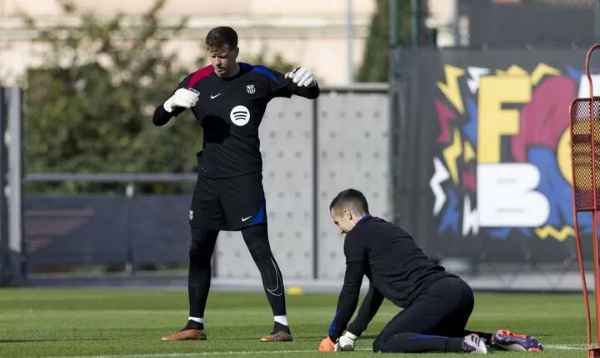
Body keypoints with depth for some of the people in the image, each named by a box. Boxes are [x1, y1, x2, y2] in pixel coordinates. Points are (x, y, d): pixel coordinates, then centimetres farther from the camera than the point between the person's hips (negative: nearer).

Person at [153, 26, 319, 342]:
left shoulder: (257, 79, -2)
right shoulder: (197, 82, 4)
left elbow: (310, 94, 2)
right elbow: (158, 119, 6)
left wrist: (308, 82, -22)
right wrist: (173, 104, -17)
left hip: (244, 178, -4)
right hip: (209, 178, 4)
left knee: (260, 248, -10)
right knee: (198, 252, 6)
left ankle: (282, 324, -10)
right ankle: (195, 324, 17)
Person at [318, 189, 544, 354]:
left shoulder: (357, 236, 4)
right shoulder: (388, 230, 32)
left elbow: (350, 292, 4)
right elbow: (376, 294, 36)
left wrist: (334, 334, 14)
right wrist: (351, 333, 36)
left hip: (437, 295, -9)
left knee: (384, 344, -14)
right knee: (436, 338, 34)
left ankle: (464, 345, -24)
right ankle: (496, 339, 11)